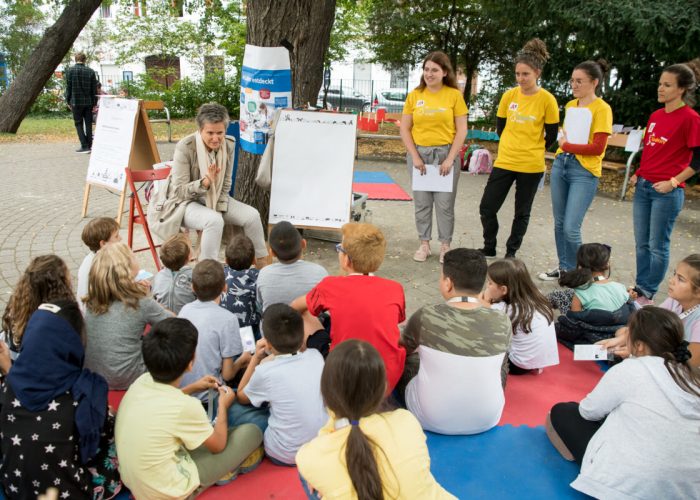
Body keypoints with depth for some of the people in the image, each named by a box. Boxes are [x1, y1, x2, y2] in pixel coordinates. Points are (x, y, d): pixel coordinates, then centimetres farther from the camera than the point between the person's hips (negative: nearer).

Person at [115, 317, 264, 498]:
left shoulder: (142, 381, -11)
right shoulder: (185, 406, -30)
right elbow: (218, 445, -8)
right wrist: (223, 406, 6)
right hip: (166, 491, -7)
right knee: (252, 432, -1)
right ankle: (226, 473, 23)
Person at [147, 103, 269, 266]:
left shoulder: (228, 145, -8)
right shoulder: (185, 147, -23)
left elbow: (225, 185, 2)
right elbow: (179, 191, -20)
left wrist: (218, 209, -12)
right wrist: (205, 182, -37)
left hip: (214, 199, 6)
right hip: (184, 202, -5)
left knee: (252, 215, -12)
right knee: (214, 221, -35)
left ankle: (264, 265, 7)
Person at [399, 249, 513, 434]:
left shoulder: (426, 316, -16)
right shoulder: (502, 322, -11)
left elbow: (404, 348, 7)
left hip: (430, 420, -2)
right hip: (486, 420, 3)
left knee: (407, 359, 20)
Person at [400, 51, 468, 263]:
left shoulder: (454, 95, -1)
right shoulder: (415, 95, 4)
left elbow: (461, 130, -2)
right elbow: (405, 129, 4)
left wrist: (450, 159, -9)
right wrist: (415, 156, -5)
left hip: (445, 153, -2)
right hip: (419, 153, 2)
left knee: (445, 202, 1)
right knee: (422, 202, 6)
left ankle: (445, 245, 14)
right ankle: (424, 244, 18)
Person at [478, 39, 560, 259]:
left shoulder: (547, 100, -9)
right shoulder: (509, 96, 0)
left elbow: (551, 136, -2)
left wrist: (531, 150, 8)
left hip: (531, 166, -3)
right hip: (504, 162, 3)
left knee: (522, 213, 9)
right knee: (487, 208, 3)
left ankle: (511, 254, 24)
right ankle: (489, 249, 23)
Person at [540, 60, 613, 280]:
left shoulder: (602, 108, -8)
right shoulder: (571, 104, 12)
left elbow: (598, 148, -15)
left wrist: (567, 146, -7)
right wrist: (562, 149, 5)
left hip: (584, 172, -7)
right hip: (561, 165, 7)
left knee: (571, 228, -9)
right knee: (559, 222, 12)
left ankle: (576, 271, 12)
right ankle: (564, 266, 27)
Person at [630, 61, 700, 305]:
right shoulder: (655, 116, 11)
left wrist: (673, 182, -14)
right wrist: (638, 174, 11)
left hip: (667, 191, -7)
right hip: (643, 186, 7)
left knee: (657, 246, 2)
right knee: (641, 243, 12)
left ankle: (648, 294, 13)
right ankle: (640, 287, 25)